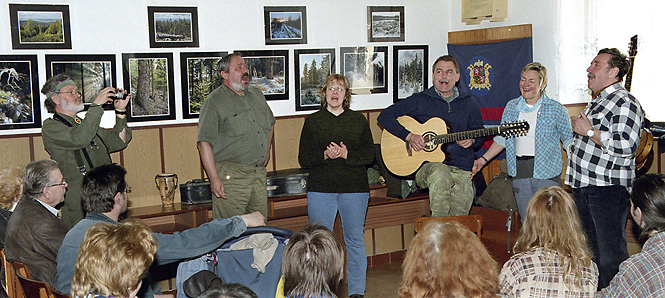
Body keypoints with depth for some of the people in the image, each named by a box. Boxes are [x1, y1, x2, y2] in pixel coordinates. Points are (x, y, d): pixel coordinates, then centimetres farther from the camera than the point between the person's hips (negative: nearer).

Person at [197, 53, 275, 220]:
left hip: (259, 173, 6)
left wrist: (266, 152, 25)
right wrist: (214, 179, -19)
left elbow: (270, 123, 33)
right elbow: (204, 143, -13)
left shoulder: (257, 95, 15)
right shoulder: (214, 101, -7)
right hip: (230, 174, -6)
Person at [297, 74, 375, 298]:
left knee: (355, 240, 4)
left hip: (354, 189, 1)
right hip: (321, 189, 0)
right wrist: (325, 155, -14)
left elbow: (369, 155, 5)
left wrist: (347, 154, -12)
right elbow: (303, 158, 4)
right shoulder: (312, 121, 9)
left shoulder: (358, 120, 11)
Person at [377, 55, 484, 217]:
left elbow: (480, 135, 25)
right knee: (440, 176, -37)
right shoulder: (419, 100, 7)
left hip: (461, 168, 3)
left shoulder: (469, 103, 17)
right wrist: (409, 136, -10)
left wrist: (472, 140, 0)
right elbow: (384, 116, 2)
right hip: (427, 165, -3)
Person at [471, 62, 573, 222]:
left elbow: (569, 140, 2)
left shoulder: (556, 109, 0)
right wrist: (484, 159, 11)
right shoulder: (511, 107, 12)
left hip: (547, 172, -4)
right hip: (519, 172, 4)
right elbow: (502, 139, 18)